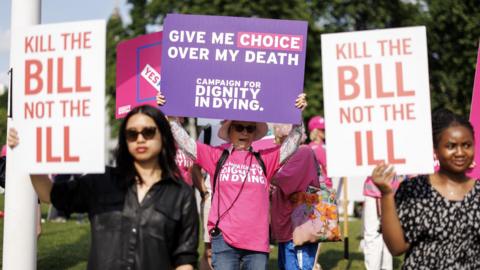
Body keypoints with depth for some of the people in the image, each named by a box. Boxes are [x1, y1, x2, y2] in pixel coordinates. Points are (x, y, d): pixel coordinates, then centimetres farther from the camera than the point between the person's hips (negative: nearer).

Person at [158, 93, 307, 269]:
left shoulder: (265, 159, 8)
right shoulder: (216, 156, 6)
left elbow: (292, 143, 8)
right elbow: (184, 141, 6)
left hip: (257, 241, 2)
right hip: (224, 239, -1)